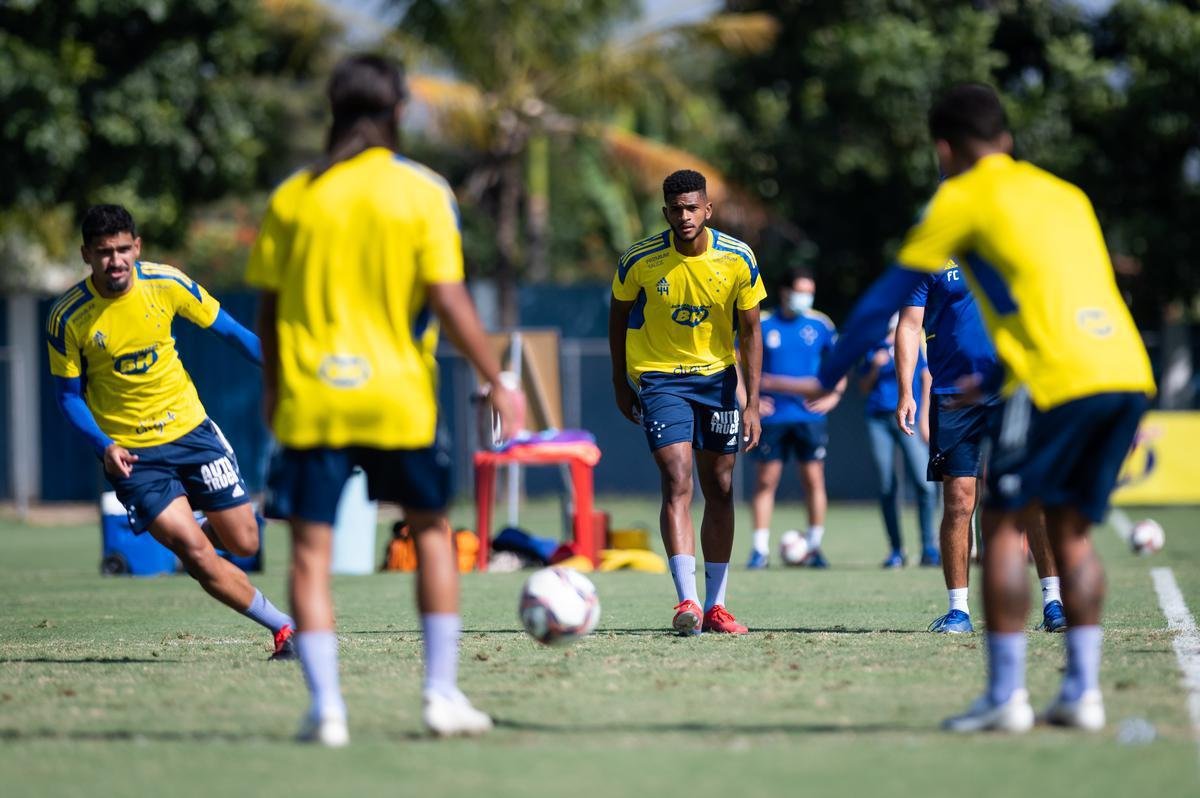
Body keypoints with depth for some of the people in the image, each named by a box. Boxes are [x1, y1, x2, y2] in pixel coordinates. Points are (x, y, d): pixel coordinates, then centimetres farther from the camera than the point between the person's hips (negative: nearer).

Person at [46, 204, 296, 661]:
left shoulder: (166, 284, -9)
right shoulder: (68, 318, -15)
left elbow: (229, 331, 4)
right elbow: (68, 395, -4)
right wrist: (104, 446, -19)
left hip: (190, 429, 3)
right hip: (130, 453, -3)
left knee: (243, 543, 4)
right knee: (196, 553, -14)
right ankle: (284, 627, -1)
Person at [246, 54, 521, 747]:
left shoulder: (293, 196, 4)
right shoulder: (423, 192, -3)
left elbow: (269, 306, 8)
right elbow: (448, 300, -9)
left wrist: (273, 388, 22)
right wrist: (497, 381, -1)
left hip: (310, 400, 1)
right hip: (398, 398, -1)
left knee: (311, 551, 3)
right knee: (432, 531, 17)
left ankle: (326, 707, -7)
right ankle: (442, 694, 13)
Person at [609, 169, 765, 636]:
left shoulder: (738, 259, -10)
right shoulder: (640, 260, -14)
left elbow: (750, 330, -2)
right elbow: (619, 315, 4)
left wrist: (753, 403, -7)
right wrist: (620, 384, 7)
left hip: (717, 376, 3)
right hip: (659, 377, -3)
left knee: (720, 491, 6)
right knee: (677, 483, -19)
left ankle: (715, 606, 16)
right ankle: (687, 602, -26)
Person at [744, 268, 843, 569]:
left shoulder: (820, 325, 5)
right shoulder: (761, 325, 0)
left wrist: (834, 394, 2)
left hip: (811, 416, 1)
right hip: (771, 417, -1)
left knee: (814, 479, 0)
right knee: (765, 480, -1)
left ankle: (814, 547, 8)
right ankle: (760, 549, 3)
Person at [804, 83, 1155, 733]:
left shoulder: (963, 198, 7)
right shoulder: (1065, 194, 25)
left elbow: (887, 296, 11)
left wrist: (828, 379, 22)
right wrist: (994, 380, 45)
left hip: (1059, 380, -6)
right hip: (1125, 371, 6)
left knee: (1003, 525, 2)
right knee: (1070, 529, 14)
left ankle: (1006, 696, -2)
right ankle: (1082, 691, 8)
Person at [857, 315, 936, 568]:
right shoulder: (872, 349, 13)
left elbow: (927, 379, 6)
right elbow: (863, 388, 16)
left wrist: (924, 418, 0)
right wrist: (875, 367, -2)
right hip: (878, 421, 3)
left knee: (923, 483, -14)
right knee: (886, 487, 2)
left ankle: (928, 547, -6)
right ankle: (896, 550, 9)